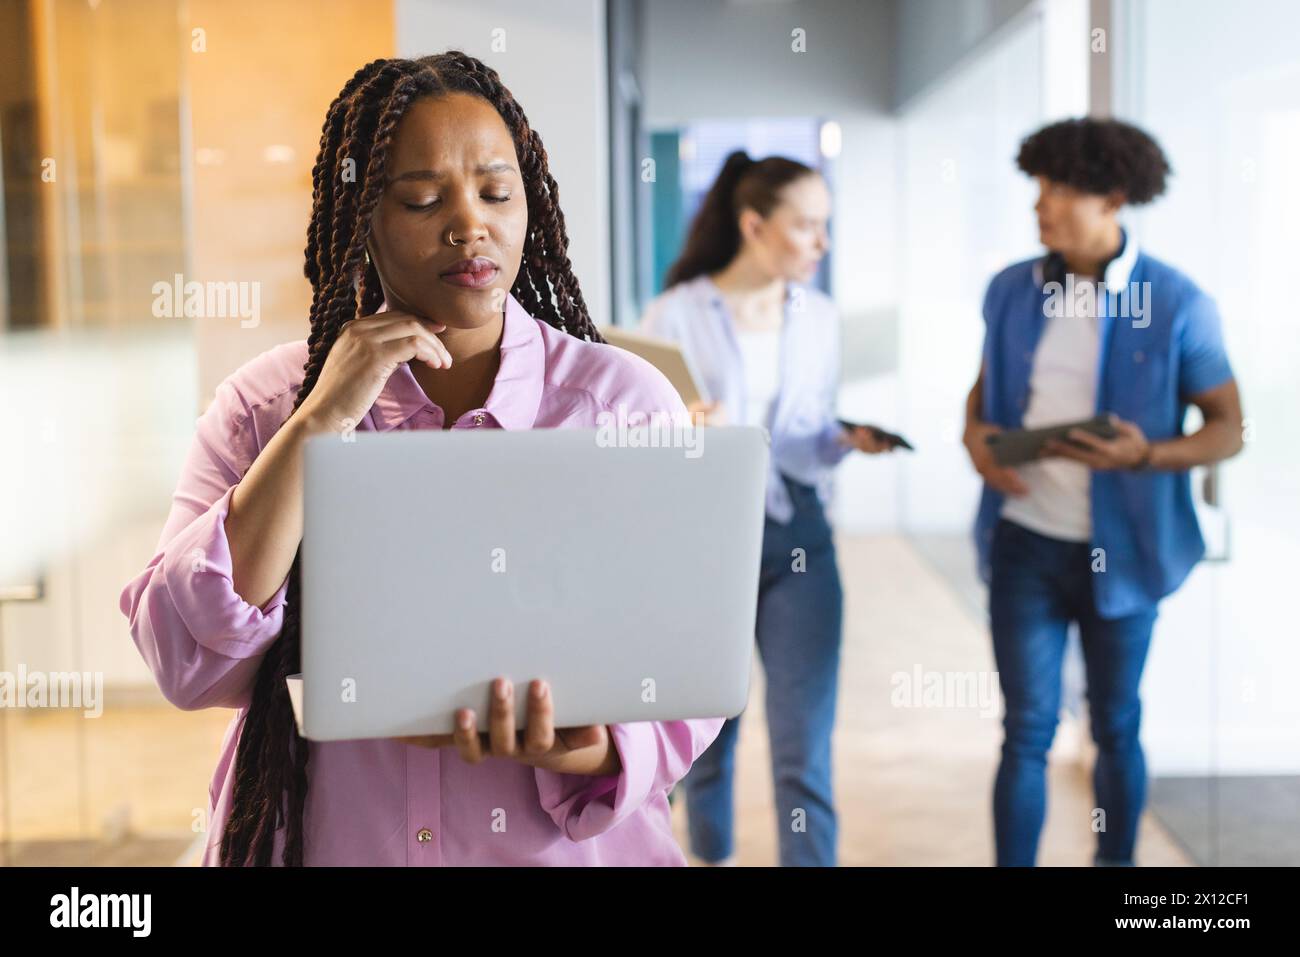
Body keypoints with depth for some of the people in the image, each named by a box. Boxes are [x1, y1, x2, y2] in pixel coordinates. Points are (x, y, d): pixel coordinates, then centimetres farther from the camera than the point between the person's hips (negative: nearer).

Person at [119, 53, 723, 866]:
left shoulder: (625, 398, -6)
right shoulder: (265, 402, -2)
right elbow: (188, 667, -12)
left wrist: (583, 750, -28)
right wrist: (322, 419, -17)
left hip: (570, 842, 0)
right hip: (332, 840, 1)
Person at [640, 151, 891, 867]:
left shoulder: (818, 316, 6)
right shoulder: (676, 314, -7)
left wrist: (848, 440, -7)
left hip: (797, 537, 2)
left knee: (805, 749, -4)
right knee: (709, 728, 12)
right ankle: (712, 857, 34)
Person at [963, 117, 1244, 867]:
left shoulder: (1177, 303, -9)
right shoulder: (1011, 291, 2)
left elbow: (1228, 429, -5)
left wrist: (1145, 456, -22)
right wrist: (975, 433, -4)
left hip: (1121, 550, -2)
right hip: (1026, 543, 2)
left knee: (1116, 728, 14)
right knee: (1027, 731, 3)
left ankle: (1116, 861, 31)